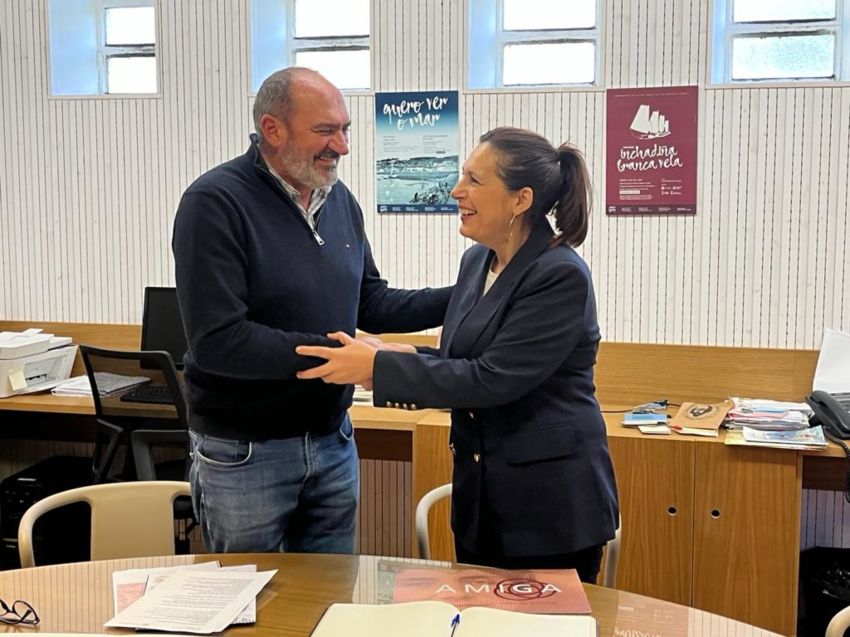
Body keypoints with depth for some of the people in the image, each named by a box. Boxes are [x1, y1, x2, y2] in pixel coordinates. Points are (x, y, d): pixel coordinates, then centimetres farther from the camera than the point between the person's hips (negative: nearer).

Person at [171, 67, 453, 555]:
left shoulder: (340, 200, 4)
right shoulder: (215, 203, -18)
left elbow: (370, 304, 11)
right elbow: (217, 342, -25)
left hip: (332, 439, 6)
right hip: (245, 452, -6)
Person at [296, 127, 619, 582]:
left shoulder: (562, 277, -19)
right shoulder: (477, 261, 6)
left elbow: (491, 379, -24)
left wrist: (378, 367, -22)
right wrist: (408, 358, -6)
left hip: (551, 505, -8)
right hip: (481, 494, 8)